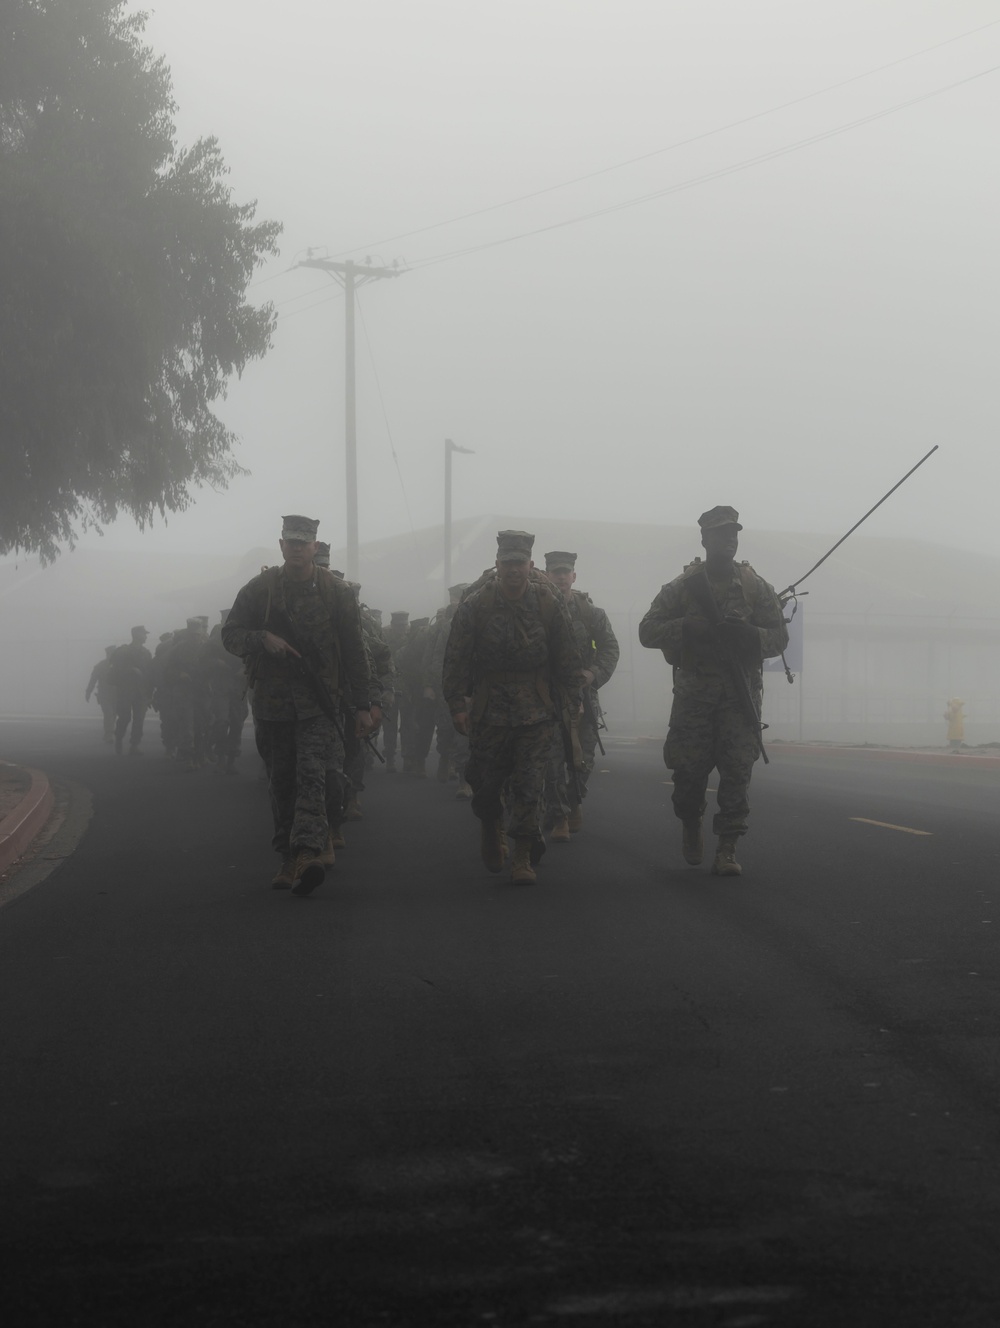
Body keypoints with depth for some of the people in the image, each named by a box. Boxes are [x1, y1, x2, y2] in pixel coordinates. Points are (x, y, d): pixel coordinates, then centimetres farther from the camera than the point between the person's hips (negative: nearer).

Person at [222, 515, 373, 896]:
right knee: (281, 782, 7)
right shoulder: (260, 589, 5)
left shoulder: (335, 592, 3)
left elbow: (354, 651, 5)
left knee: (312, 773, -18)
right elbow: (230, 635, 7)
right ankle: (288, 859, 16)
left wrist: (361, 705, 1)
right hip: (271, 700, 3)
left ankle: (308, 853, -31)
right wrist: (263, 639, -14)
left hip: (318, 700, -2)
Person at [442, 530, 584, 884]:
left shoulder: (548, 603, 2)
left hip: (536, 710, 0)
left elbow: (567, 656, 7)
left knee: (528, 783, -4)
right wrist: (457, 704, -6)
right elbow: (457, 658, -1)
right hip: (488, 708, 0)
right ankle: (491, 827, 36)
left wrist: (570, 699, 5)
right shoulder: (475, 605, -2)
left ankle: (523, 856, 3)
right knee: (485, 779, 6)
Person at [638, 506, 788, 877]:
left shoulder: (757, 588, 7)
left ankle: (727, 849, -2)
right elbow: (647, 631, 0)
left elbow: (780, 637, 7)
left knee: (737, 771, -6)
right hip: (693, 691, -1)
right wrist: (687, 627, -16)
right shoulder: (682, 587, 3)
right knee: (688, 769, 0)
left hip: (740, 694, 1)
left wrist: (750, 635, -14)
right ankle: (691, 830, 27)